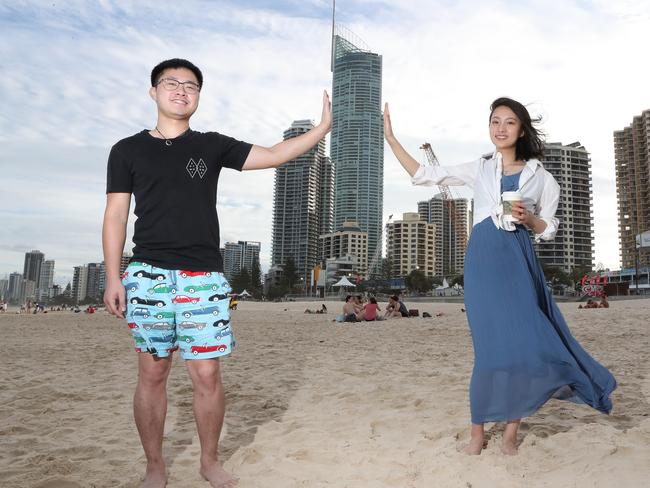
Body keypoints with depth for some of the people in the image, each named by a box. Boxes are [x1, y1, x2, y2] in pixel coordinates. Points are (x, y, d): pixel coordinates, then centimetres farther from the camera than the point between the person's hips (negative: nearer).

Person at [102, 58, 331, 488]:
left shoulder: (213, 145, 11)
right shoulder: (128, 150, 10)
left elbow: (273, 156, 6)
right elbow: (116, 216, 7)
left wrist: (322, 128, -3)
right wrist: (113, 278, 0)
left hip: (204, 278, 0)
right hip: (149, 275, 0)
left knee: (207, 374, 1)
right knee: (152, 373, 5)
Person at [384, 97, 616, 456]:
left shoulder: (540, 176, 12)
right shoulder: (478, 170, 12)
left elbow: (548, 230, 13)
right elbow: (423, 175, 9)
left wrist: (528, 217, -8)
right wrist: (391, 138, 6)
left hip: (518, 261, 1)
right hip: (483, 261, -1)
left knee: (523, 340, -6)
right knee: (491, 345, -6)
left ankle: (511, 432, 11)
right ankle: (477, 432, 8)